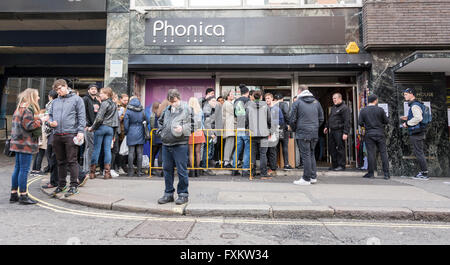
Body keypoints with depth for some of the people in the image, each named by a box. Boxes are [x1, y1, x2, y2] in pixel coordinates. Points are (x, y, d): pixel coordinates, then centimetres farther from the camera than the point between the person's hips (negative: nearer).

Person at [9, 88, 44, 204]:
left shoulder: (19, 108, 17)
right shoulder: (28, 109, -13)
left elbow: (18, 125, 18)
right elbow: (29, 125, -20)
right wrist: (40, 120, -9)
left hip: (18, 143, 10)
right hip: (26, 144, -10)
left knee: (17, 168, 14)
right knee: (24, 170, -4)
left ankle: (14, 194, 22)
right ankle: (23, 196, 3)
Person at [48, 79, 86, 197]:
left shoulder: (76, 99, 3)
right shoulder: (55, 101, 19)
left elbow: (81, 117, -4)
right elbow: (50, 114, 26)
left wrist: (80, 131, -13)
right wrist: (51, 122, 2)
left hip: (70, 134, -6)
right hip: (57, 135, 6)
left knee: (72, 161, -4)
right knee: (61, 161, 13)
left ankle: (74, 186, 3)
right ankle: (61, 184, 24)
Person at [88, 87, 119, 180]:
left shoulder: (104, 103, -8)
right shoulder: (114, 105, 14)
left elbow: (99, 118, -15)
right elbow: (117, 119, 16)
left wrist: (92, 127, -3)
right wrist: (114, 133, 20)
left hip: (101, 127, -6)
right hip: (110, 129, 6)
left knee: (96, 149, 2)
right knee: (107, 149, 5)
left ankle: (92, 172, 9)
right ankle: (107, 172, 3)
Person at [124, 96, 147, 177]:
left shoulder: (128, 111, -6)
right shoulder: (142, 111, 1)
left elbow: (126, 125, -5)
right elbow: (146, 122, 8)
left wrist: (126, 133, 10)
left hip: (131, 134, -2)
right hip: (140, 134, 2)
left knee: (131, 153, 3)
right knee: (139, 153, 5)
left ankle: (130, 171, 7)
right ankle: (139, 171, 8)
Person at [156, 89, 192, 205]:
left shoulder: (185, 109, -3)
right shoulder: (167, 110, 13)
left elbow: (188, 125, -9)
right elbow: (160, 121, 28)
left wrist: (182, 129, -29)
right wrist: (160, 132, 13)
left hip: (180, 144, -6)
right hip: (166, 144, 6)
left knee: (181, 170, -1)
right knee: (167, 169, 12)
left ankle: (183, 194, 13)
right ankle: (168, 193, 25)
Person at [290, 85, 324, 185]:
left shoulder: (297, 102, -5)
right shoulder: (316, 102, 11)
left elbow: (292, 119, -5)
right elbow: (321, 118, 13)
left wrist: (295, 129, 10)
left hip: (302, 133, -5)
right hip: (314, 134, 6)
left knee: (306, 155, -2)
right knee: (311, 154, 16)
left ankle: (306, 179, 3)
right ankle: (313, 176, 20)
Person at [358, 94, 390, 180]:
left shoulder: (363, 111, -2)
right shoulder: (380, 110, -3)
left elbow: (360, 123, -3)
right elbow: (386, 121, 1)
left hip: (369, 134, 0)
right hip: (380, 133, 0)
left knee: (371, 153, 3)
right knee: (383, 153, 6)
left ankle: (371, 173, 6)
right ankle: (386, 174, 8)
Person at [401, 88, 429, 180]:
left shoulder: (415, 105, -13)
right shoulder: (415, 104, 19)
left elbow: (418, 118, -26)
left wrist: (407, 123, -16)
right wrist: (407, 118, 15)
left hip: (416, 133, -11)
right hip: (417, 133, 11)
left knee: (419, 153, -7)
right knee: (419, 153, 13)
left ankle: (425, 174, -4)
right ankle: (423, 172, 19)